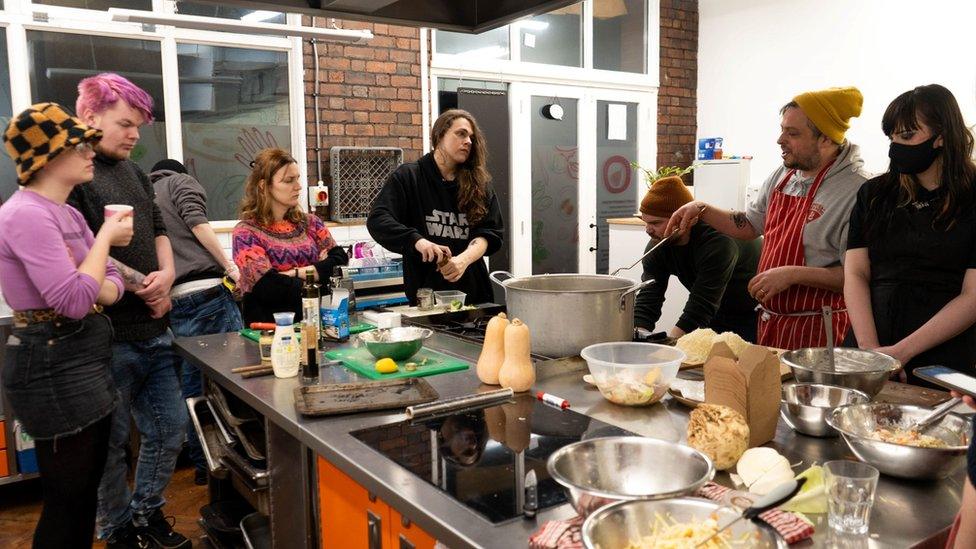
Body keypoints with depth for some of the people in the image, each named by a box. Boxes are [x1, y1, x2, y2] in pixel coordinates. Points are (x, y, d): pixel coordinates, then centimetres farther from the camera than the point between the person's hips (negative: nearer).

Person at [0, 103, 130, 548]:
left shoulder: (68, 214, 12)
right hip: (54, 366, -10)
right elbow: (75, 299, -26)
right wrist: (105, 237, -13)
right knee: (67, 502, 2)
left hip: (85, 360, 10)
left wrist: (99, 293, -11)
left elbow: (110, 281, 12)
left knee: (86, 493, 19)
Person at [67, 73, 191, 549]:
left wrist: (167, 274, 0)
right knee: (112, 442, 9)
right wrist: (143, 286, -12)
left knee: (169, 430, 15)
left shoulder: (132, 171, 15)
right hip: (109, 338, -7)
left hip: (153, 330, 8)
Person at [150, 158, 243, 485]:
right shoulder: (181, 182, 9)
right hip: (207, 292, -6)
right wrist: (227, 264, -9)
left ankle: (203, 464, 20)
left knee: (192, 388, 12)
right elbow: (196, 221, -10)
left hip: (173, 304, 6)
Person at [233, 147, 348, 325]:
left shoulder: (310, 223, 12)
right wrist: (319, 270, -3)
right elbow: (271, 288, -12)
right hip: (270, 328, -2)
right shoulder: (246, 232, -1)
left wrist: (294, 274, -10)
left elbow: (340, 259, -1)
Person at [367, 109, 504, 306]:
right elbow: (377, 220, -11)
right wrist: (417, 241, -28)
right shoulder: (408, 177, 0)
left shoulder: (479, 184, 9)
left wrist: (464, 259, -20)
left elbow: (489, 232, 0)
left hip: (473, 291, 3)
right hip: (425, 291, -3)